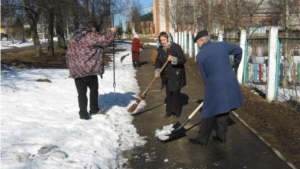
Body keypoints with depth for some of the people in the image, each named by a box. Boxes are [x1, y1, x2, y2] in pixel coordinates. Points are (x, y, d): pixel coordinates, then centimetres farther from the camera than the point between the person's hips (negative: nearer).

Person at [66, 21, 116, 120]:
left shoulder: (73, 38, 16)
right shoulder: (92, 36, -6)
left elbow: (68, 55, 17)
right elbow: (106, 40, -8)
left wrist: (71, 67, 23)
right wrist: (112, 32, 9)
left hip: (76, 71, 6)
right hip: (89, 69, -6)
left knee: (81, 92, 9)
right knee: (93, 89, 14)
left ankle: (83, 114, 8)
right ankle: (94, 110, 25)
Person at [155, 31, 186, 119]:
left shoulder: (176, 47, -14)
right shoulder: (160, 49, 4)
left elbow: (183, 60, -15)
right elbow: (158, 60, 5)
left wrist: (174, 59, -32)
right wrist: (157, 70, -12)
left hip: (176, 75, -5)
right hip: (166, 76, 5)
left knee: (176, 93, 1)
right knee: (168, 93, 11)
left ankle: (177, 111, 16)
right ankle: (169, 111, 23)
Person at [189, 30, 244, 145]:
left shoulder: (200, 56, -3)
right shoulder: (222, 45, 6)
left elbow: (204, 76, 4)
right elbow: (239, 50, 22)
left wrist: (209, 86, 20)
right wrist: (236, 64, 40)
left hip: (215, 85, -4)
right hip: (230, 83, 5)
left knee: (209, 113, 6)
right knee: (224, 110, 17)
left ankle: (202, 139, 17)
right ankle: (221, 136, 28)